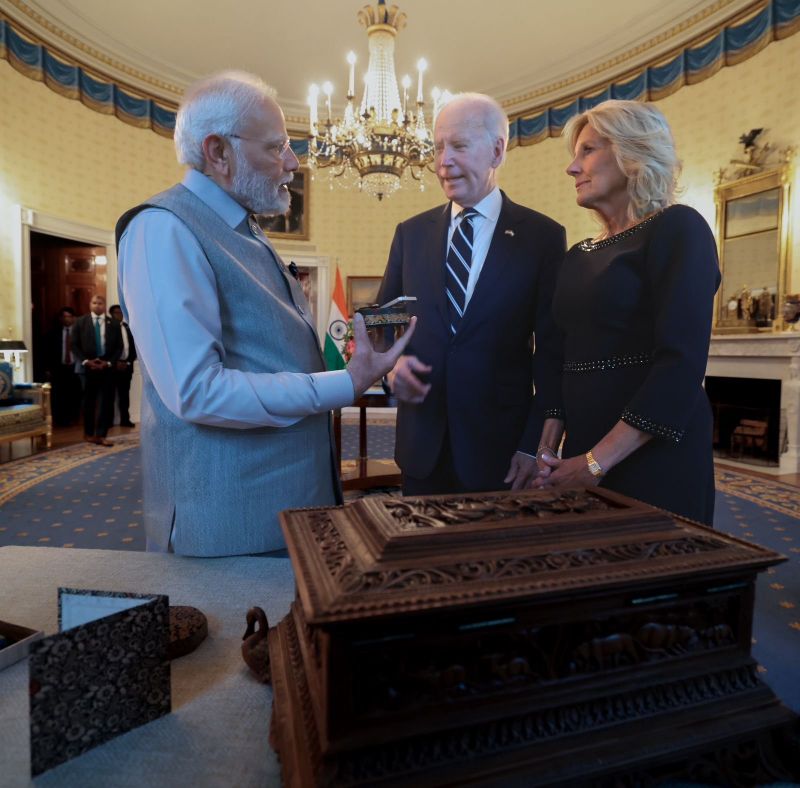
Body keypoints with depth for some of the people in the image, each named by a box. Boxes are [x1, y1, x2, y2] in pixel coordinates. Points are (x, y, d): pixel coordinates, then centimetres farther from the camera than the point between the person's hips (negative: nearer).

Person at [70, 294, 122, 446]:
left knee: (107, 402, -4)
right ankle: (89, 433, 20)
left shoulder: (113, 324, 7)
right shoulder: (80, 322, 6)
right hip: (87, 367, 0)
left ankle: (101, 435, 0)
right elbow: (75, 345, 2)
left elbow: (119, 347, 4)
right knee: (89, 401, 9)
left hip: (107, 367, 0)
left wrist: (109, 362, -9)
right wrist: (85, 361, -10)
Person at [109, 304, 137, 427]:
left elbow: (133, 347, 9)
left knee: (124, 394, 7)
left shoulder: (128, 328, 11)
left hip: (126, 365, 4)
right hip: (112, 365, -4)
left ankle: (125, 419, 11)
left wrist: (128, 362, -2)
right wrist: (115, 363, -12)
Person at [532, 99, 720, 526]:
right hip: (584, 452, 6)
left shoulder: (677, 228, -6)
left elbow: (682, 362, -17)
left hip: (654, 456, -6)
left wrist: (597, 461, -19)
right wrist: (547, 448, -1)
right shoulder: (578, 256, 13)